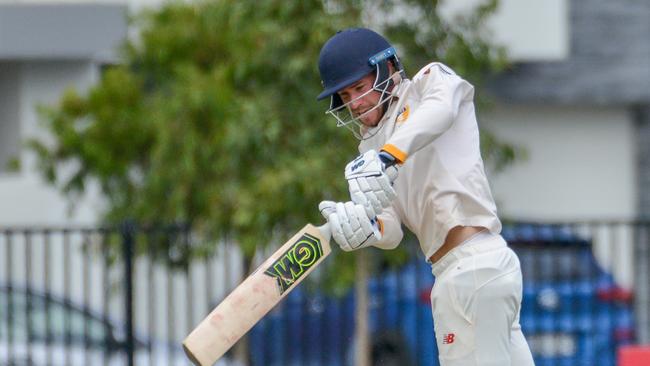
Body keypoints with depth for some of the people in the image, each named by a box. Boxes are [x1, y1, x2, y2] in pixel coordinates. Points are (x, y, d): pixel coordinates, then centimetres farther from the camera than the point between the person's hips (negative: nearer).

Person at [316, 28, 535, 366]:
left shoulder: (431, 80, 5)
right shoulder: (372, 142, 24)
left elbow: (442, 106, -22)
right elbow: (392, 232, 11)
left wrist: (388, 157, -38)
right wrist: (366, 228, -14)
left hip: (470, 268, -8)